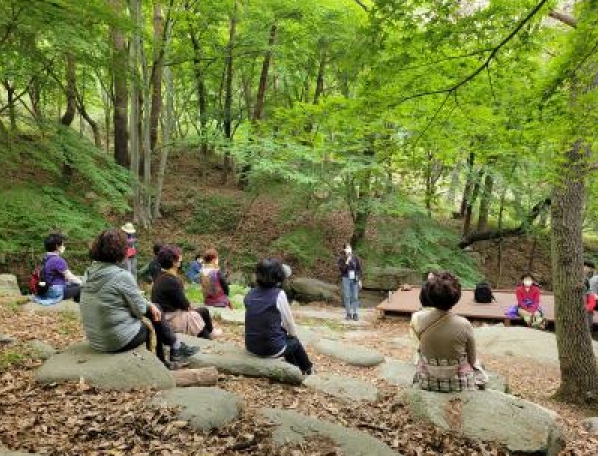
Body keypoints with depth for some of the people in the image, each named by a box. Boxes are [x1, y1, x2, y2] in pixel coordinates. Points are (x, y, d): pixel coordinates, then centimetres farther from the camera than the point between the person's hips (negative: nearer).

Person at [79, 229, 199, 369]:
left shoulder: (90, 273, 2)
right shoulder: (122, 276, -21)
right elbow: (140, 309, -14)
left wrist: (148, 305, 9)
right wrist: (149, 306, 8)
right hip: (120, 341, -7)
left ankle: (162, 363, 32)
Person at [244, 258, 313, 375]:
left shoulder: (250, 294, 1)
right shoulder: (279, 294, -15)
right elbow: (289, 322, -6)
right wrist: (293, 334, 17)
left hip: (251, 346, 5)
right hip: (272, 348, -5)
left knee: (283, 334, 33)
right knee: (295, 342, 27)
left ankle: (295, 367, 52)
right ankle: (307, 370, 51)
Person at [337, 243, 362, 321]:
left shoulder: (355, 258, 5)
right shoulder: (342, 259, 0)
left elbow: (359, 269, 8)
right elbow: (341, 269, -9)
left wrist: (359, 280, 4)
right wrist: (347, 262, -18)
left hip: (354, 279, 1)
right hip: (346, 279, -1)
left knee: (355, 297, 1)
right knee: (346, 296, 0)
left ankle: (355, 314, 7)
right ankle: (348, 314, 8)